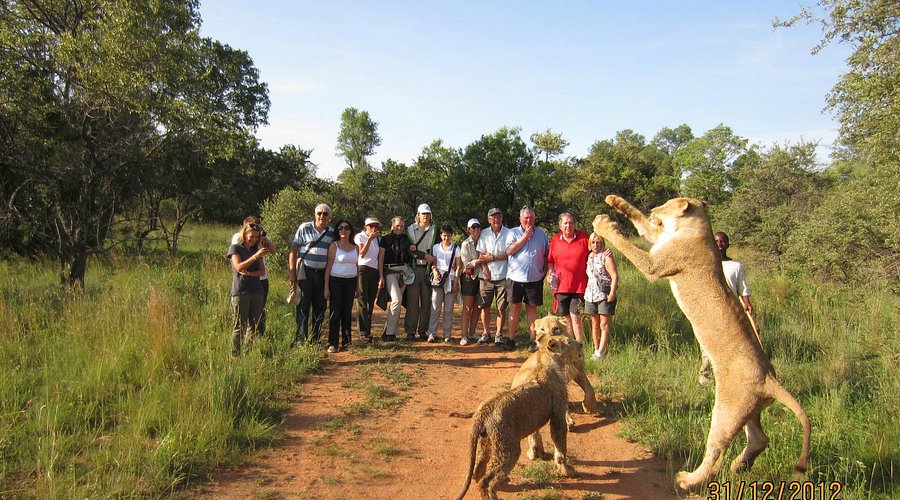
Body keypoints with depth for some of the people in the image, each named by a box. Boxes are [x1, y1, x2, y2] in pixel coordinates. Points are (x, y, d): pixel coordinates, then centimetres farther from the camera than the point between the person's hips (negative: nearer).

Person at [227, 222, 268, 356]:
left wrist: (249, 273, -11)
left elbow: (262, 271, 8)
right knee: (239, 325, -5)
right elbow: (239, 267, -12)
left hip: (257, 291, 5)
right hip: (240, 292, -5)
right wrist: (255, 256, -24)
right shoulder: (235, 248, 4)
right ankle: (235, 355, -2)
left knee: (254, 325, 4)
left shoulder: (257, 250, 18)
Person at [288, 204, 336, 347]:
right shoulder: (304, 228, -1)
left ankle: (316, 338, 20)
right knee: (303, 307, -3)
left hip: (323, 274, 4)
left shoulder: (332, 233, 9)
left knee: (320, 307, 9)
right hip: (305, 272, -4)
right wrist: (291, 272, -8)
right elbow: (293, 250, -2)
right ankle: (300, 339, 2)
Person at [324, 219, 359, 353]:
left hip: (351, 281, 4)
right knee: (335, 312, -3)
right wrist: (326, 287, -9)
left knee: (347, 312, 6)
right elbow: (328, 266, -4)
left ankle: (346, 342, 13)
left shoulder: (355, 248, 10)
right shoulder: (334, 246, -2)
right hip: (336, 281, -4)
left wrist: (357, 286, 13)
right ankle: (332, 343, 2)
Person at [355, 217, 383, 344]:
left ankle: (368, 332, 9)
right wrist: (369, 239, -15)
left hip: (374, 272, 5)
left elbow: (379, 259, 15)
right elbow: (362, 254, -11)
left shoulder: (378, 239, 17)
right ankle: (363, 333, -13)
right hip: (362, 270, -5)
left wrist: (381, 276, 9)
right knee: (362, 302, -10)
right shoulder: (360, 237, 2)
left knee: (371, 303, 4)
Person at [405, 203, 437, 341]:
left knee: (426, 301, 2)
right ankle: (410, 332, 2)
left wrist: (417, 250, -8)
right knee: (412, 301, -3)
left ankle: (423, 331, 10)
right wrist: (425, 255, -10)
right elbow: (409, 249, 0)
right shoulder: (410, 229, 8)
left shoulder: (435, 230, 10)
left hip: (428, 269, 1)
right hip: (414, 268, -1)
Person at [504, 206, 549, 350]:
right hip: (516, 277, -1)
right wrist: (526, 236, -9)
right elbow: (509, 251, -11)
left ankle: (533, 338, 11)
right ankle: (511, 338, 9)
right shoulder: (513, 232, 3)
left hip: (535, 277, 1)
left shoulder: (541, 234, 9)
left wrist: (545, 271, 3)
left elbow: (547, 255, 13)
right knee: (515, 307, 3)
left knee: (532, 307, 6)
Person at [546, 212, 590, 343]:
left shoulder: (584, 237, 0)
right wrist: (549, 274, 2)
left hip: (579, 285, -3)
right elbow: (550, 260, 16)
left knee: (575, 317, -10)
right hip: (561, 285, 3)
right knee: (566, 318, 11)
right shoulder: (555, 240, 7)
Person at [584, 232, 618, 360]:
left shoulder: (606, 256, -7)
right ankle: (595, 350, 19)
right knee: (595, 325, 11)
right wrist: (586, 292, 11)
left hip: (605, 295, -6)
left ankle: (600, 353, -8)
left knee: (604, 325, -5)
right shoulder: (589, 256, 12)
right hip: (591, 295, 6)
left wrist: (612, 293, -19)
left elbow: (615, 276, -12)